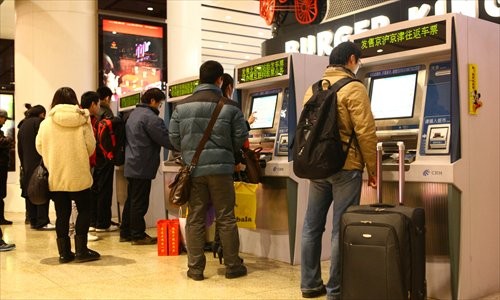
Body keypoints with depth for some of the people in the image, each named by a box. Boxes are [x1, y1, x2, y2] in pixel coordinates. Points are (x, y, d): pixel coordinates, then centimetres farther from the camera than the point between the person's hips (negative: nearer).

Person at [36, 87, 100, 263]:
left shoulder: (46, 123, -2)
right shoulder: (82, 120, -6)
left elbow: (40, 147, 3)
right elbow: (90, 146, -6)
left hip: (56, 176, 2)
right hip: (79, 175, -2)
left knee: (62, 214, 10)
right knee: (84, 211, 11)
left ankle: (64, 252, 13)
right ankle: (81, 250, 9)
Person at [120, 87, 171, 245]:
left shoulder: (133, 114, 15)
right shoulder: (150, 117, -16)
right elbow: (166, 140, -18)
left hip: (131, 165, 10)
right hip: (142, 166, -10)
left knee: (131, 200, 16)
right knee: (139, 203, -1)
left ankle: (125, 233, 24)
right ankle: (138, 235, 7)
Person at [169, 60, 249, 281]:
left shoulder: (182, 106, 2)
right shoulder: (230, 107, -2)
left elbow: (174, 138, 3)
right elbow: (241, 139, 0)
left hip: (194, 169, 2)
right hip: (221, 168, -1)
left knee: (195, 219, 8)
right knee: (226, 218, 6)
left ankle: (195, 268, 12)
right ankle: (233, 266, 15)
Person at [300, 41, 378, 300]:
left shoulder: (313, 89, 13)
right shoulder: (353, 88, -8)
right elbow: (365, 132, -13)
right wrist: (373, 169, -5)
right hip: (345, 165, -6)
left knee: (312, 225, 11)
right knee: (342, 228, 0)